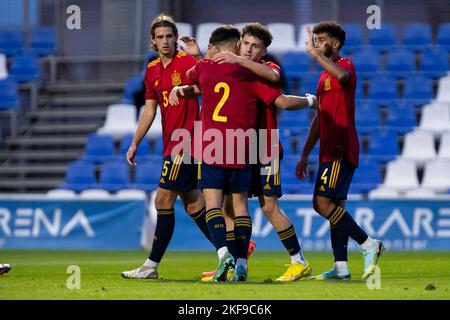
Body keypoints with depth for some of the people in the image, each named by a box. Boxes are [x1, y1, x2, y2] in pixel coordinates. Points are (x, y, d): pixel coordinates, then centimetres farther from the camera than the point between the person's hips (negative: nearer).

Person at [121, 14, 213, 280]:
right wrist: (135, 144, 18)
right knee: (193, 204, 10)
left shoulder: (187, 62, -9)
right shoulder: (152, 70, 14)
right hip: (171, 145, 8)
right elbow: (150, 111, 20)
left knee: (163, 201, -7)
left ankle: (152, 265, -1)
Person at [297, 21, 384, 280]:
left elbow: (343, 76, -35)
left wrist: (315, 53, -29)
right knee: (335, 206, 6)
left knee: (322, 203, -15)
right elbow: (319, 119, 26)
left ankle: (368, 244, -10)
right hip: (330, 150, 10)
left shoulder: (345, 65, -7)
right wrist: (305, 156, 25)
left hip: (340, 149, -10)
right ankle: (341, 267, 6)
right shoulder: (325, 76, 22)